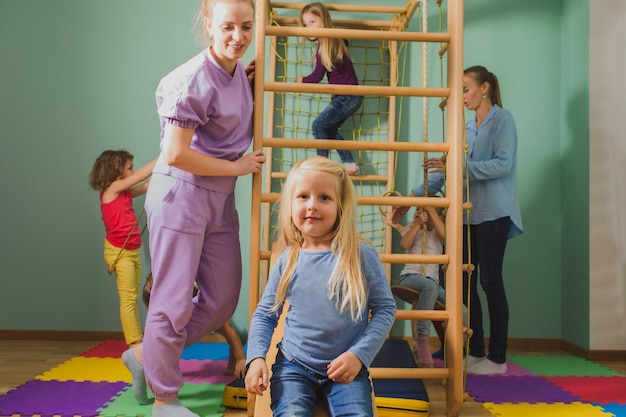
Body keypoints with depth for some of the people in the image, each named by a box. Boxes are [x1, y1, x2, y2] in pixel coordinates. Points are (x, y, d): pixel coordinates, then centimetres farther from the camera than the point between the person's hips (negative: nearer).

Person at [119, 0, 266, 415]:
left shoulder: (239, 71, 8)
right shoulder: (194, 79, -17)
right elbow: (175, 154, -20)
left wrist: (255, 89, 8)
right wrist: (238, 167, -11)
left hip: (221, 198, 9)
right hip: (181, 194, -8)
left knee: (222, 302, 12)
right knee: (175, 302, 2)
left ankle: (146, 355, 30)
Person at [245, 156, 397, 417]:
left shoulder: (361, 255, -7)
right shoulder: (288, 260, -1)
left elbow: (385, 308, -2)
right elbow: (265, 314, 8)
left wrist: (359, 354, -11)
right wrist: (256, 357, -7)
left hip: (347, 368, -1)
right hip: (294, 366, 1)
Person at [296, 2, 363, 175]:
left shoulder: (325, 45, -17)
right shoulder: (337, 39, 8)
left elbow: (317, 77, -11)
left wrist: (303, 80, 10)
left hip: (346, 97, -9)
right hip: (350, 97, 9)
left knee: (318, 126, -1)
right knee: (330, 129, 15)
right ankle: (349, 163, 14)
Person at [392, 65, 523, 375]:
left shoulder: (502, 120, -2)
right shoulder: (468, 128, 18)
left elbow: (503, 164, -16)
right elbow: (445, 168, 15)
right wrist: (413, 198, 8)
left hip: (494, 212, -7)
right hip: (469, 213, 7)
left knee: (490, 281, -5)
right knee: (465, 280, 4)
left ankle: (497, 358, 4)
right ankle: (476, 352, 14)